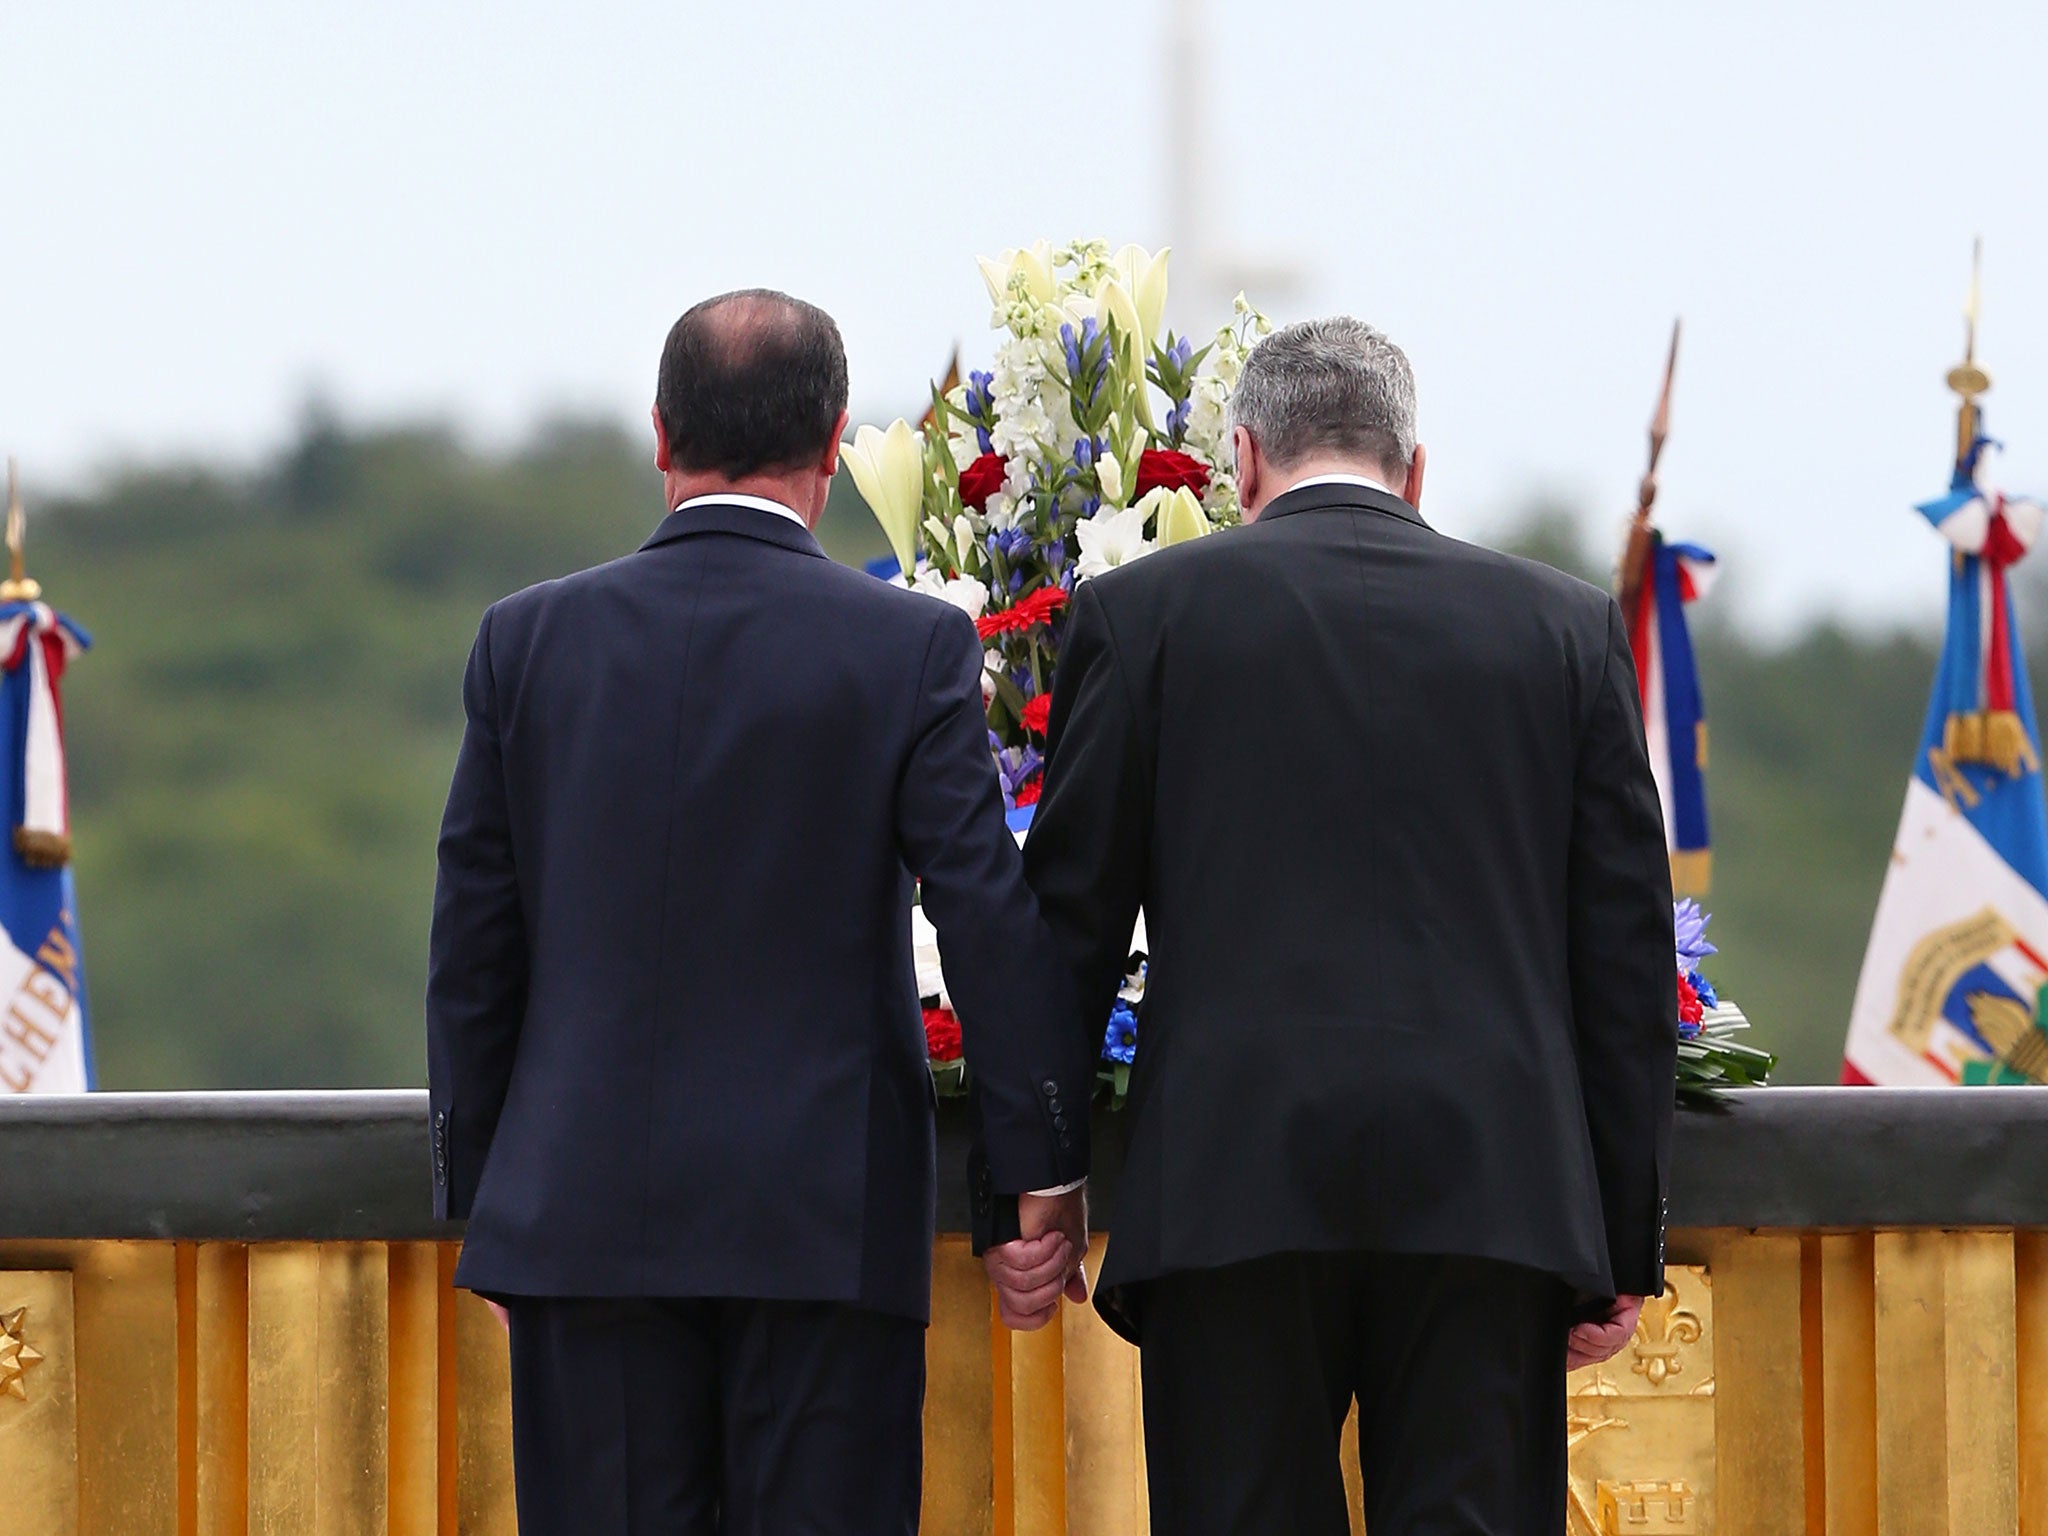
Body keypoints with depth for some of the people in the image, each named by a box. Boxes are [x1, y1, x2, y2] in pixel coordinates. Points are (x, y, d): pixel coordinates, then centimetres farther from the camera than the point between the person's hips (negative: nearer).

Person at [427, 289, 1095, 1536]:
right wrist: (1043, 1176, -1)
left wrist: (476, 1191, 14)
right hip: (825, 1222, -2)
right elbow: (995, 921, -7)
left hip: (585, 1220, 2)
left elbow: (474, 948, 7)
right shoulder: (912, 650, -5)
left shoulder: (531, 640, 3)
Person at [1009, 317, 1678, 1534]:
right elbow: (1627, 955, 9)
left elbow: (1066, 921, 6)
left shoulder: (1145, 612, 6)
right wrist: (1625, 1249, 12)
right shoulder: (1567, 625, 10)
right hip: (1493, 1194, 1)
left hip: (1236, 1187, -1)